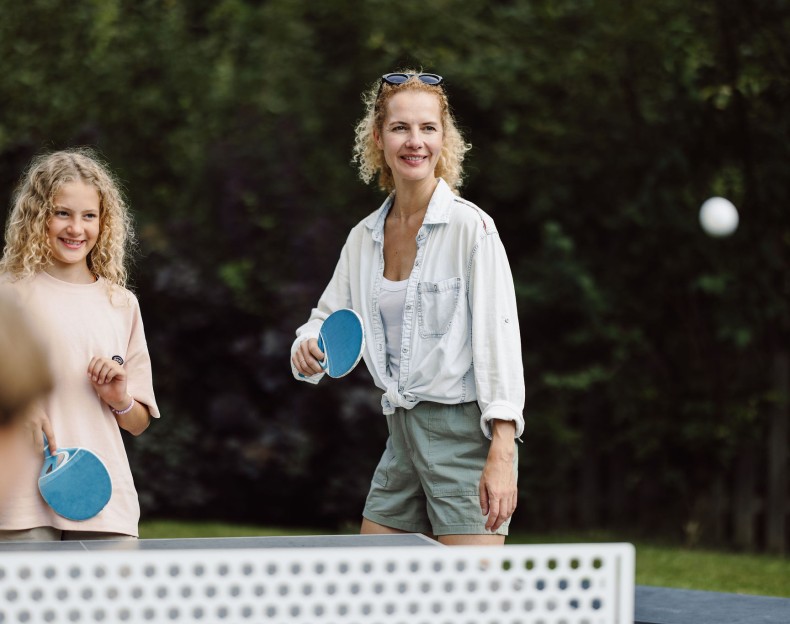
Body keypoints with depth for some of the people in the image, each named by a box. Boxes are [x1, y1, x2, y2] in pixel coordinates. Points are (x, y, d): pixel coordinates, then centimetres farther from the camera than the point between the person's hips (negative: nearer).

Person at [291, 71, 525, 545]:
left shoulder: (472, 228, -10)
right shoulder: (364, 238, 9)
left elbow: (500, 337, -14)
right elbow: (330, 319, 20)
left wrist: (501, 456, -20)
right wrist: (308, 349, -6)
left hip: (465, 432, -6)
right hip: (402, 439, 7)